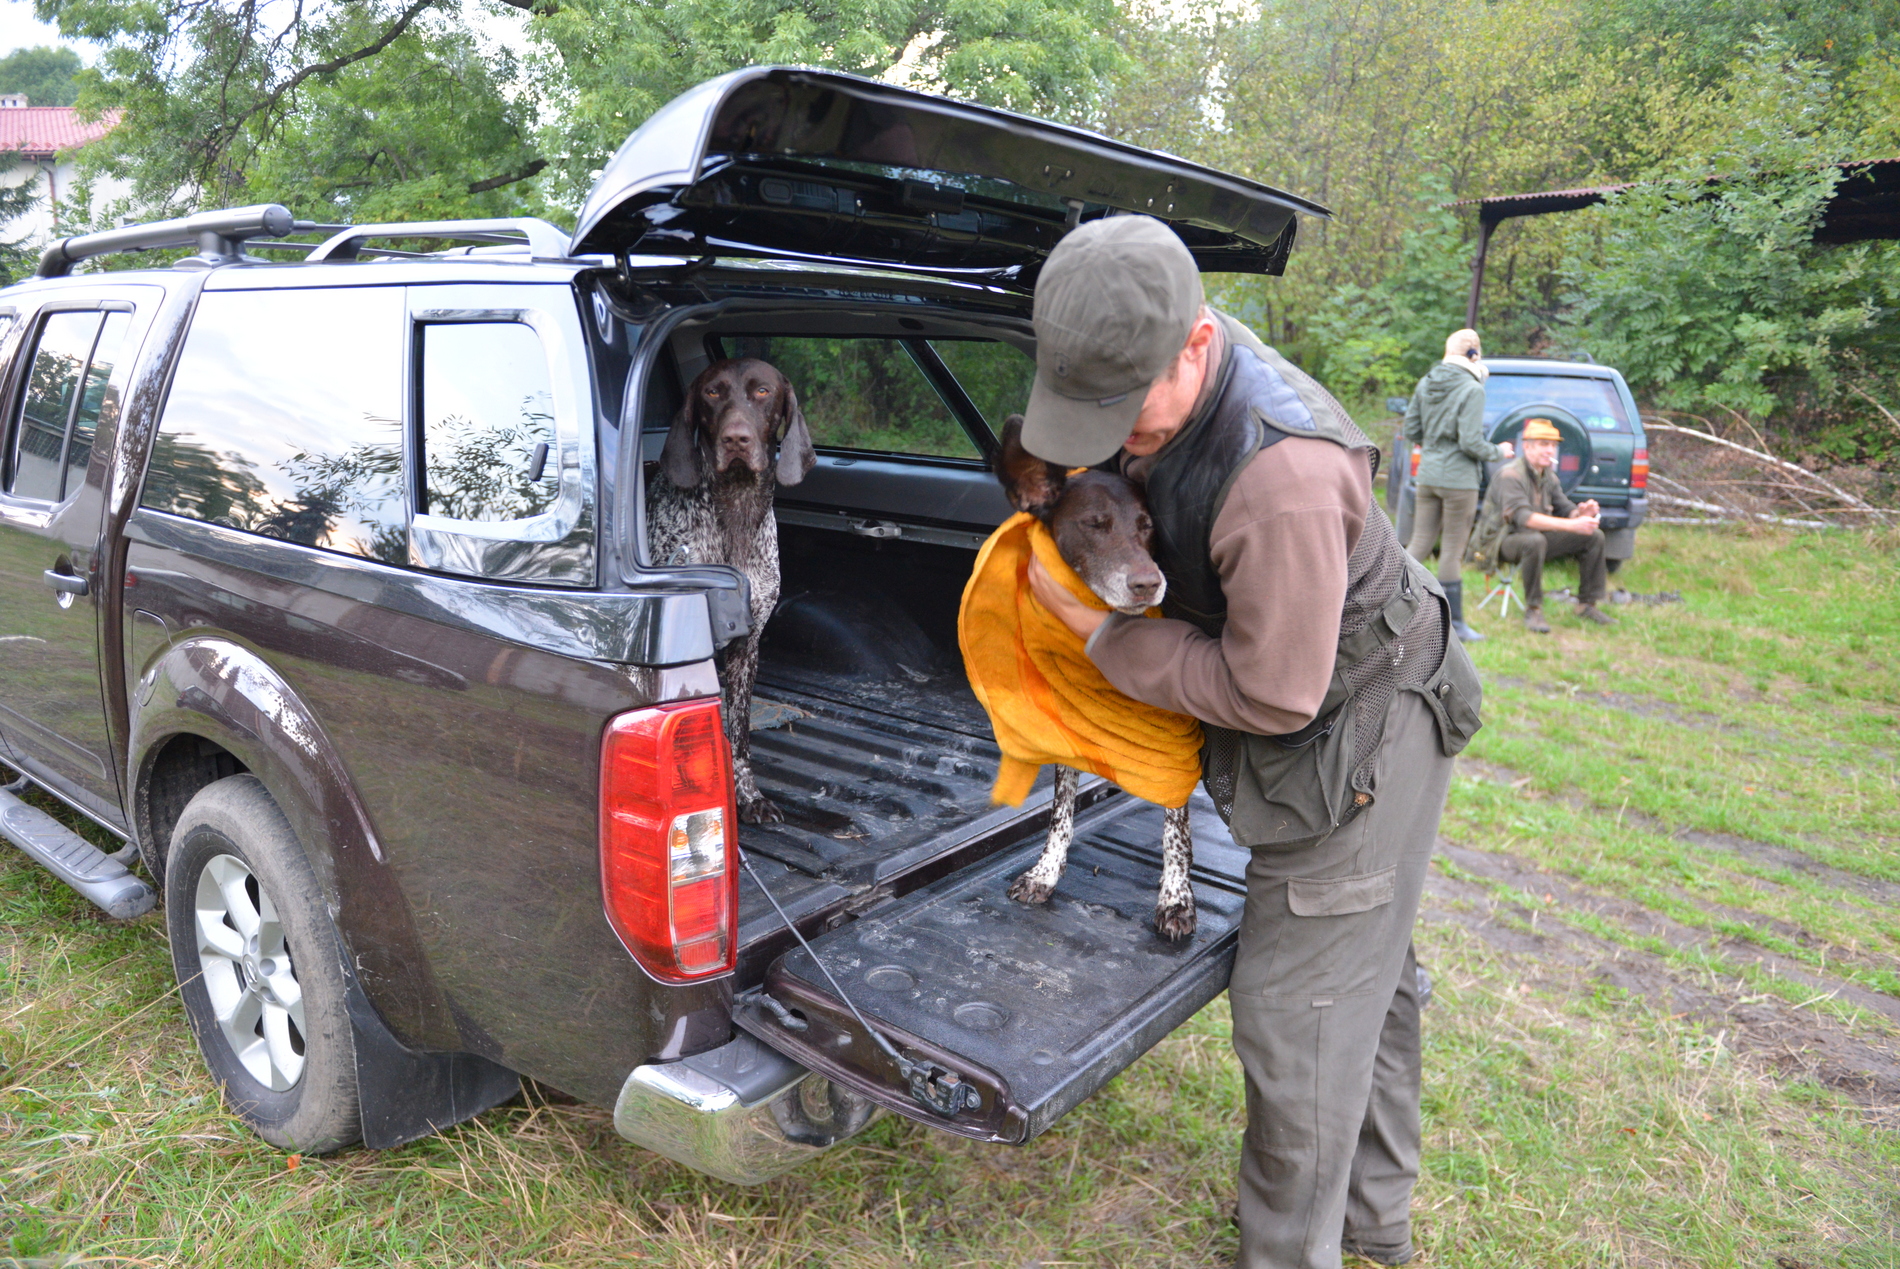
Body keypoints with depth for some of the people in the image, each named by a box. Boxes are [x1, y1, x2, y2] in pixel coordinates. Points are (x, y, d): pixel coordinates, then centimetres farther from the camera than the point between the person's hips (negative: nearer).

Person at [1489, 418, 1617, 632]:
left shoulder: (1549, 477, 9)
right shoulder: (1511, 475, -19)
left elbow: (1565, 508, 7)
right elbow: (1523, 517, -31)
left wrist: (1581, 513, -20)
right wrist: (1573, 525, -36)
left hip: (1539, 536, 9)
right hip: (1508, 540, -9)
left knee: (1595, 536, 1)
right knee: (1534, 540, -40)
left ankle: (1587, 604, 8)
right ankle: (1533, 610, -26)